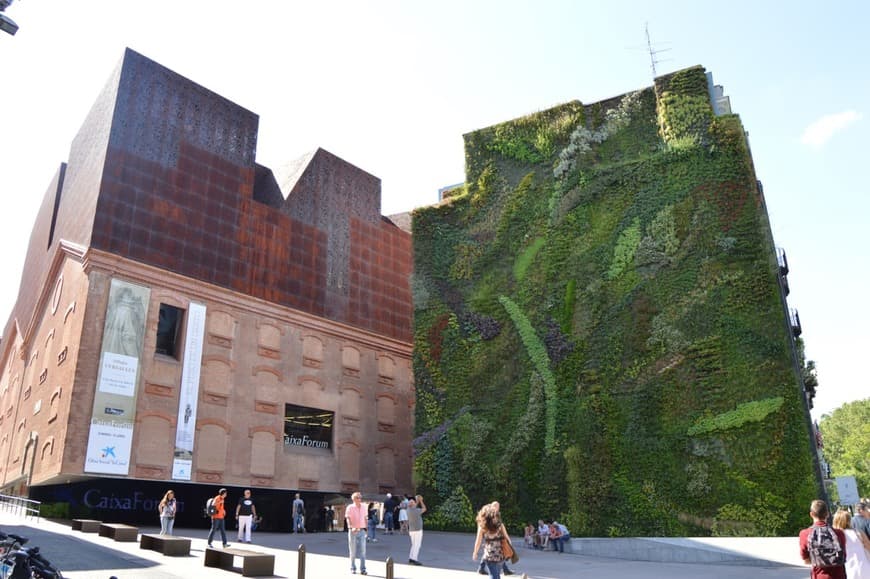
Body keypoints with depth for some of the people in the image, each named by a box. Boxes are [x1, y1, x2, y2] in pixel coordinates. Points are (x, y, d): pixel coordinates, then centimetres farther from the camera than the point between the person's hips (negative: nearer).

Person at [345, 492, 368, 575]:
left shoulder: (363, 507, 8)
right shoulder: (350, 508, -6)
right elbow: (348, 519, -14)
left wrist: (365, 529, 14)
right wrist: (352, 527, -29)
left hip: (361, 531, 3)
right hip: (352, 531, -3)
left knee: (362, 550, -3)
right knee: (353, 550, 6)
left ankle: (363, 569, -3)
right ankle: (353, 568, 19)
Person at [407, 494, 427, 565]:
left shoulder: (408, 510, 1)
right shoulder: (416, 511, -20)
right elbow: (424, 509, -2)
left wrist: (418, 501, 21)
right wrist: (421, 501, 4)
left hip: (411, 530, 7)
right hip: (418, 531, -7)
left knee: (414, 545, 16)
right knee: (417, 545, -3)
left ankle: (410, 558, 11)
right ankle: (413, 559, -9)